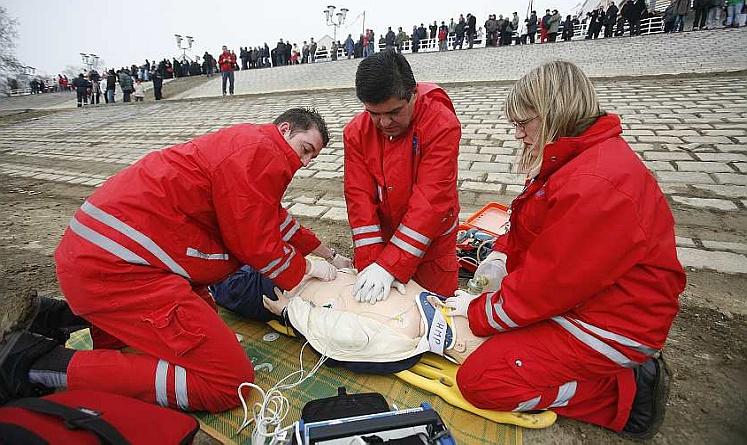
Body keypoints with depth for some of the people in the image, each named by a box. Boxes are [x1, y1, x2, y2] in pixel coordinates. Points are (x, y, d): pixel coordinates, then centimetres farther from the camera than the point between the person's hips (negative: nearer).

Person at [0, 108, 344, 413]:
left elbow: (272, 220, 29)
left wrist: (323, 250, 33)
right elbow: (256, 245, -12)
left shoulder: (246, 145, 21)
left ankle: (58, 316, 21)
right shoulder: (260, 150, -11)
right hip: (116, 267, -11)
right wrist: (305, 269, 6)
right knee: (230, 383, -12)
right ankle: (38, 363, -8)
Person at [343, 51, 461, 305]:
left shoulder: (442, 124, -23)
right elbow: (359, 197, -15)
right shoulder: (356, 132, -10)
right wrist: (370, 262, -22)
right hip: (383, 237, 3)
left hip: (430, 244, -3)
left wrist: (390, 265, -31)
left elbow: (430, 200, -28)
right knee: (383, 304, 19)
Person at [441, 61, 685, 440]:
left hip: (611, 324, -10)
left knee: (477, 380, -14)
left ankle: (626, 392, 1)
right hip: (580, 294, 10)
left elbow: (546, 284, -26)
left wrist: (478, 313, -13)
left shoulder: (595, 185, -30)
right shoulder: (578, 157, 4)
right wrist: (500, 255, -2)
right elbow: (527, 221, 13)